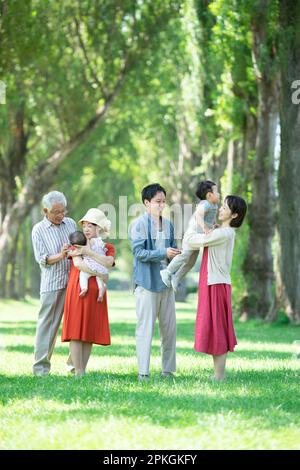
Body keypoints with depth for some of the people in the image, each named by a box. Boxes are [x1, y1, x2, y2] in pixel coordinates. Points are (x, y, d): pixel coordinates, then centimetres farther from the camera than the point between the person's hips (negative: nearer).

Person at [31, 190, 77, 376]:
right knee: (47, 323, -3)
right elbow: (42, 258, -6)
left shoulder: (71, 223, 12)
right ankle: (41, 366, 1)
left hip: (74, 281, 4)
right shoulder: (39, 230, 0)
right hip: (52, 284, -4)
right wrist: (61, 255, -21)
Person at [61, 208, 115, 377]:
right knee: (76, 332, -6)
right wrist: (99, 274, -13)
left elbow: (108, 263, -10)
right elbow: (78, 263, -11)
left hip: (95, 295, 2)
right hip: (77, 292, -2)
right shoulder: (78, 244, 8)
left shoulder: (108, 248, 12)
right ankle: (78, 372, -6)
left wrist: (89, 252, -13)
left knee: (90, 333, 2)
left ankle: (82, 369, 10)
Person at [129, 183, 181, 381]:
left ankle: (168, 370, 16)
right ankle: (143, 372, -1)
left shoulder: (168, 224, 12)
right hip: (147, 282, -6)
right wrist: (164, 253, -20)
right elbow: (139, 252, -14)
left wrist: (176, 254, -5)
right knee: (146, 327, -4)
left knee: (169, 327, 8)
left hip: (166, 282, 6)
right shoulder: (139, 224, -7)